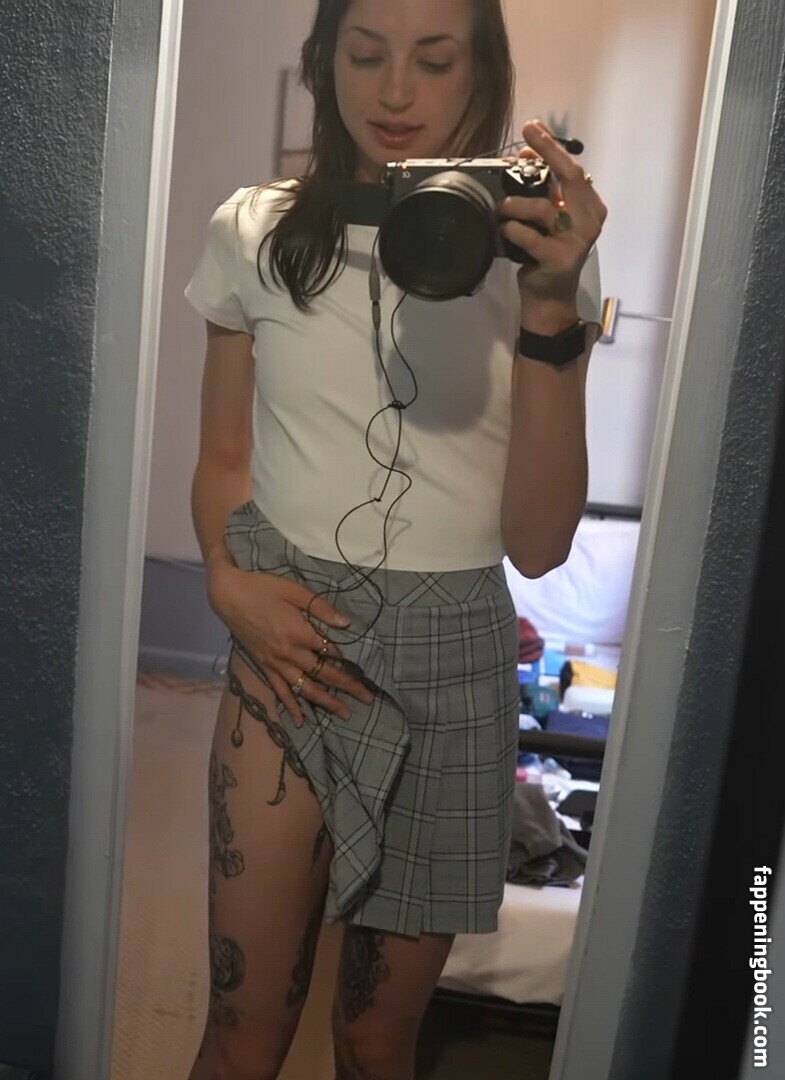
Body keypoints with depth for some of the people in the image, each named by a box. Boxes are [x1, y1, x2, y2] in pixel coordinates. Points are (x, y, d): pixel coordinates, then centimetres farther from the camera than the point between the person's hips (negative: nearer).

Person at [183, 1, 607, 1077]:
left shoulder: (537, 253, -2)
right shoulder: (256, 233, 1)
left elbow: (538, 542, -9)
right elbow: (223, 457, 10)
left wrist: (550, 307, -19)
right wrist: (227, 575, -10)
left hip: (453, 662, 0)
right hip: (288, 645, 0)